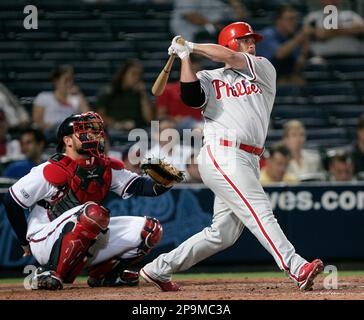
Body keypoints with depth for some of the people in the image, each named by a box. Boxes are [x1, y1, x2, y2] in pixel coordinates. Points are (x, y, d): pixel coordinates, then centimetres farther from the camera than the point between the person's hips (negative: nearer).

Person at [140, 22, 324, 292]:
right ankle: (297, 269, -32)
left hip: (249, 162, 5)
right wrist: (185, 57, -7)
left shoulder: (264, 69, 17)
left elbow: (230, 58, 0)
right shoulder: (209, 78, 10)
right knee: (260, 212, -19)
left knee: (223, 233, 7)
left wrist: (193, 46, 7)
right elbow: (191, 98, -11)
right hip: (221, 156, -5)